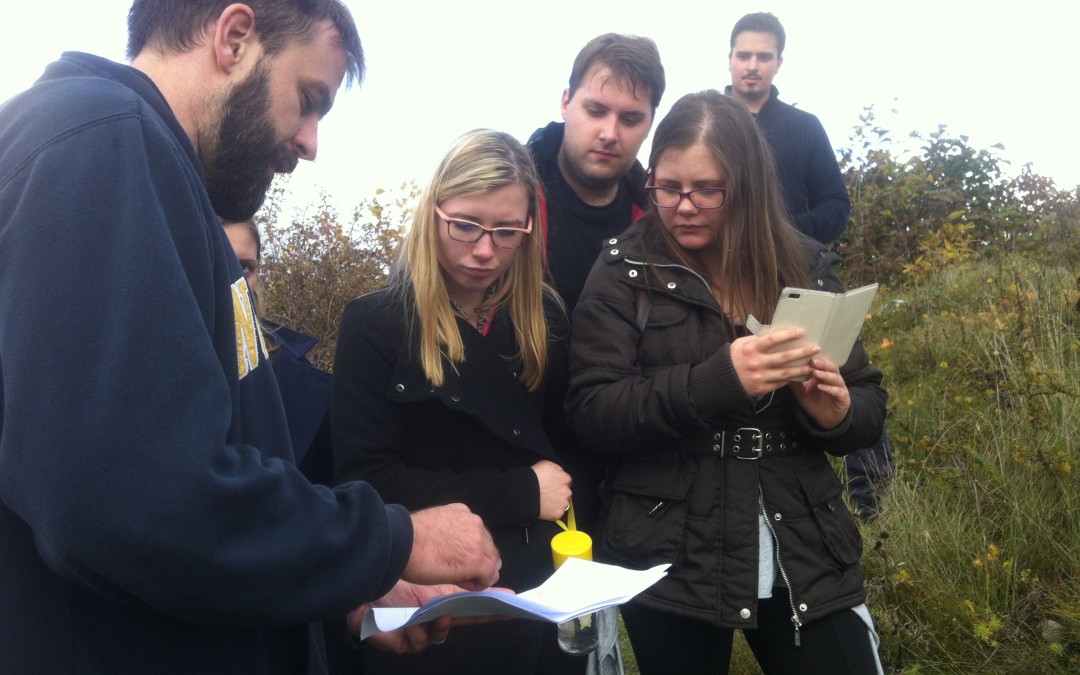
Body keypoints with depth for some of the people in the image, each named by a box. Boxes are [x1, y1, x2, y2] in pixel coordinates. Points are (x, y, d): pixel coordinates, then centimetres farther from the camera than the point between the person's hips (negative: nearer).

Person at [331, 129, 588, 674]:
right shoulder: (375, 324, -11)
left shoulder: (545, 319, 3)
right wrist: (519, 493, -16)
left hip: (544, 593, 5)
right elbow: (367, 481, -17)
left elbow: (567, 449, 9)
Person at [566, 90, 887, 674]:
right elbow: (591, 414, -13)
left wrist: (836, 411, -15)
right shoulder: (624, 274, -4)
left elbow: (870, 403, 8)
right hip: (669, 563, -2)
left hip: (807, 559, 3)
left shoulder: (805, 266, 4)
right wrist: (717, 379, -25)